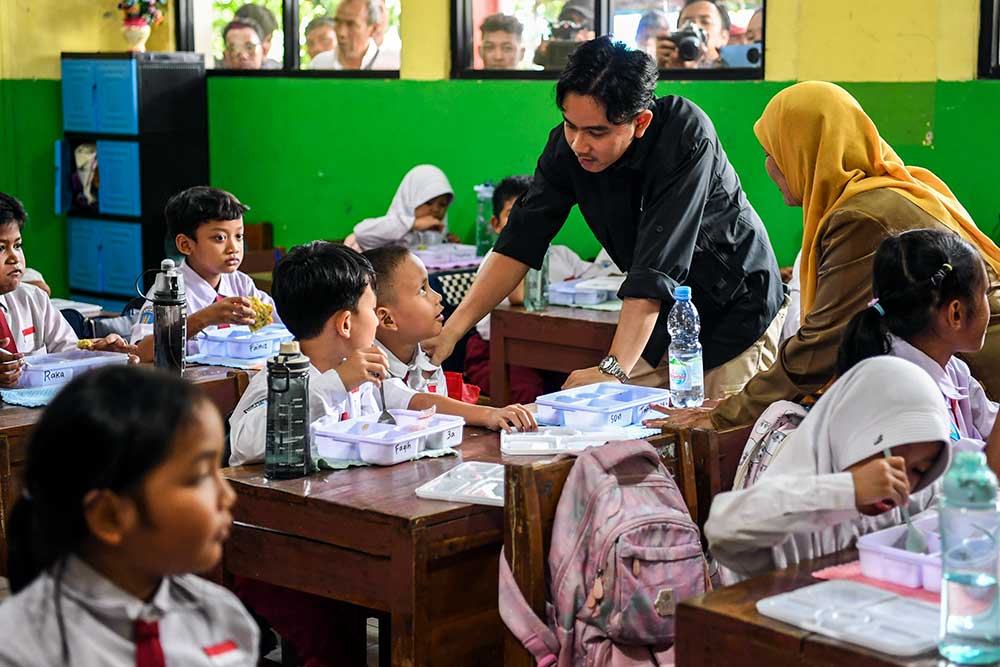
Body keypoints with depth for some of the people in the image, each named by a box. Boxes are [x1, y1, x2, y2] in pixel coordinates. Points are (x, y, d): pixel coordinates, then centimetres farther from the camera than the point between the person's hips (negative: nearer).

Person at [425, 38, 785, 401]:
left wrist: (614, 368, -42)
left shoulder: (687, 136, -31)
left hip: (737, 307, -4)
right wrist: (453, 328, -21)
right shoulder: (567, 144, -15)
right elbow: (522, 238, -13)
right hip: (664, 312, 5)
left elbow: (657, 267, -36)